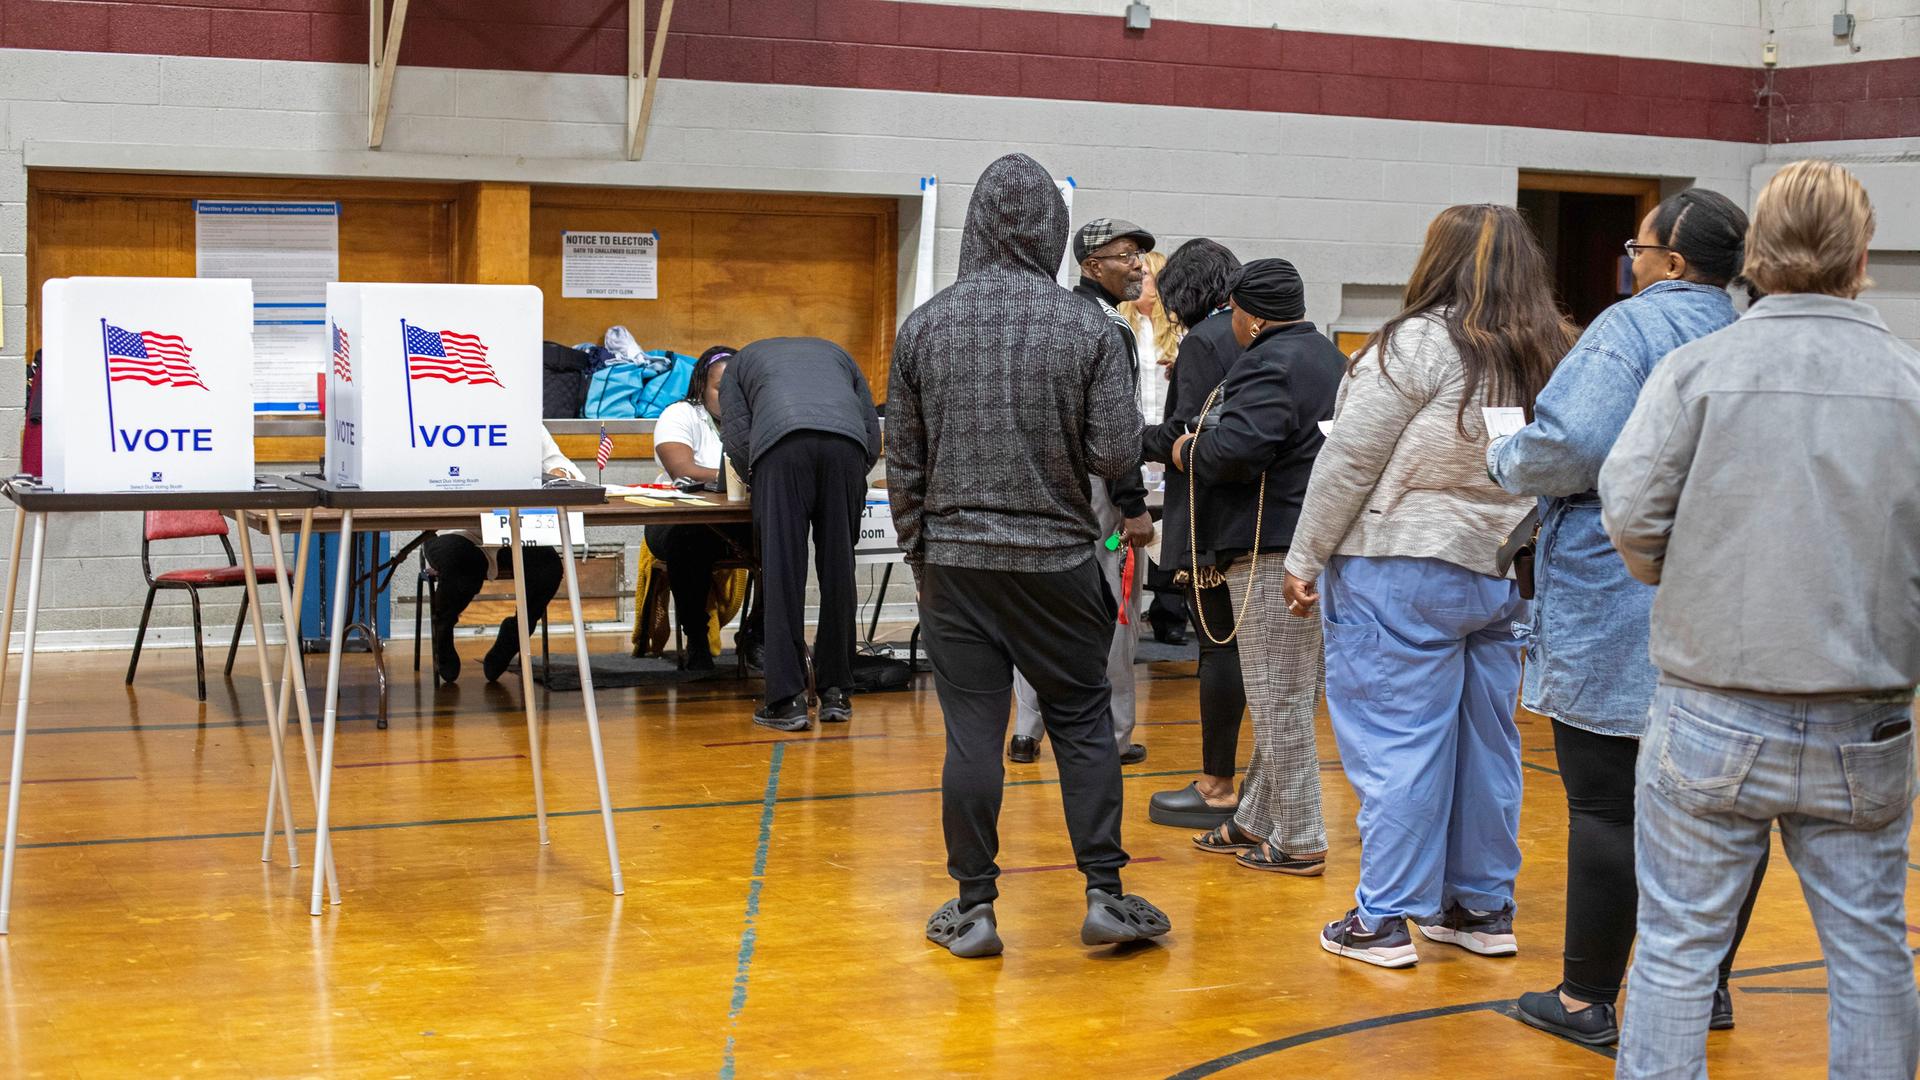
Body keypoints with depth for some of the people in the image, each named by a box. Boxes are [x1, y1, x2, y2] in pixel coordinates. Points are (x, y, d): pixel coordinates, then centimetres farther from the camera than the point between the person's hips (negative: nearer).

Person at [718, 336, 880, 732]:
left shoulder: (741, 361, 34)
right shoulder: (835, 354, 40)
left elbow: (736, 437, 17)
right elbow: (873, 435, 29)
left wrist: (757, 482, 31)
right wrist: (849, 487, 39)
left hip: (780, 444, -2)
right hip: (846, 443, 2)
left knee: (782, 573, -1)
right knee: (838, 571, 10)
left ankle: (788, 700, -3)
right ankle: (835, 692, 14)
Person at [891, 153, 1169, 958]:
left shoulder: (925, 325, 0)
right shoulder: (1089, 330, -6)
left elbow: (903, 461, 4)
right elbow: (1117, 455, -7)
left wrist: (918, 551, 15)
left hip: (954, 559, 1)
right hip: (1057, 559, -1)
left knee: (971, 733, 4)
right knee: (1082, 722, 10)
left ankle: (973, 907, 11)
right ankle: (1104, 895, 14)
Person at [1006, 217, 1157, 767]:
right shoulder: (1108, 327, -13)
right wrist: (1134, 506, -18)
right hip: (1095, 486, -8)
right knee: (1112, 613, 0)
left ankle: (1026, 731, 16)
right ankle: (1111, 737, 5)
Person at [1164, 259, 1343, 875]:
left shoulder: (1267, 365, -14)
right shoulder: (1331, 360, 19)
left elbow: (1238, 447, -27)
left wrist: (1189, 451, -6)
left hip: (1275, 552, -10)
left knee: (1279, 703, -3)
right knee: (1290, 698, 15)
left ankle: (1298, 842, 2)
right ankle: (1256, 821, 25)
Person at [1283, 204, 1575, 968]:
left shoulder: (1420, 343, -12)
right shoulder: (1553, 359, 10)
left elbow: (1349, 462, -11)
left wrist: (1305, 558, -4)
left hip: (1401, 570, -7)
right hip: (1504, 574, 7)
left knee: (1395, 741, -2)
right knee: (1485, 739, 14)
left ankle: (1385, 919, 2)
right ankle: (1483, 908, 23)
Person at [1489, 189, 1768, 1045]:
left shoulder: (1632, 327, -12)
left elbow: (1574, 445, -23)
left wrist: (1505, 460, -3)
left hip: (1617, 615, -7)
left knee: (1606, 806, 0)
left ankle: (1587, 999, 8)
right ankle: (1707, 987, 24)